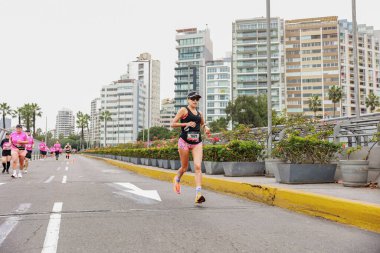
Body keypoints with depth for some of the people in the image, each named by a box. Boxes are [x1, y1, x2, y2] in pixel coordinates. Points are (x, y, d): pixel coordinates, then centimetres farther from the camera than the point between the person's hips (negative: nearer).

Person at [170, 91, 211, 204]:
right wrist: (186, 124, -15)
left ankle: (198, 194, -17)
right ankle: (177, 179, 44)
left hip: (197, 143, 3)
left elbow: (202, 124, 31)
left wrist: (205, 128, 8)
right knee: (184, 167, 9)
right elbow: (173, 124, -4)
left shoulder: (199, 113, 15)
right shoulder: (184, 110, 0)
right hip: (184, 141, -3)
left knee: (198, 166, -13)